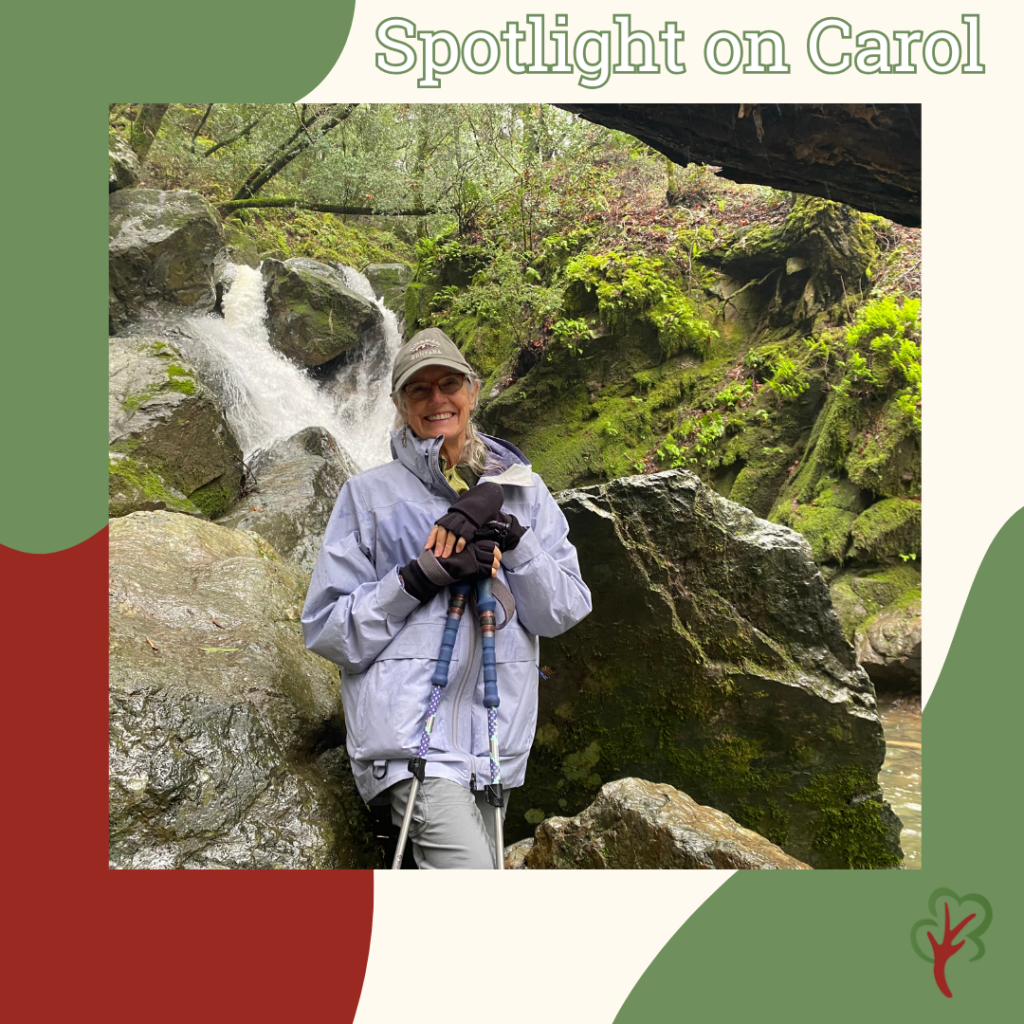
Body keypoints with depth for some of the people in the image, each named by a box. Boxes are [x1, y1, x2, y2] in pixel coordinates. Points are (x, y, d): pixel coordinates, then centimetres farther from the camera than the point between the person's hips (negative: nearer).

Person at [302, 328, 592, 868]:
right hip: (413, 736, -4)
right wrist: (420, 576, -14)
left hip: (495, 739, 5)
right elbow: (325, 629, -1)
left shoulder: (522, 490, 12)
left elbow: (563, 611, 3)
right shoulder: (370, 493, 3)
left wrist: (510, 536, -12)